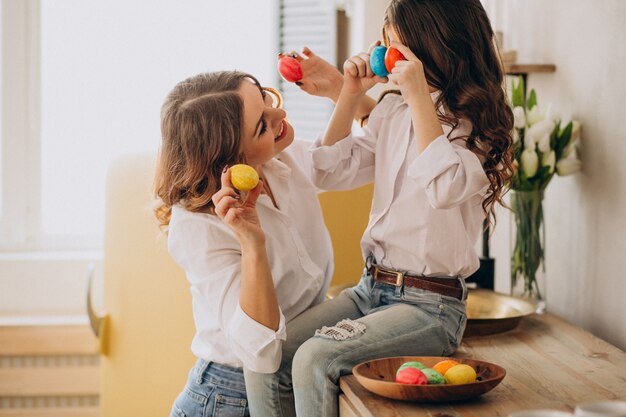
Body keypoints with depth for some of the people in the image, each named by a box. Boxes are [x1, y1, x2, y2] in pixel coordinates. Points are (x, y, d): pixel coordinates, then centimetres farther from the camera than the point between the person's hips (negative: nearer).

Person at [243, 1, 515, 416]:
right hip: (371, 289, 7)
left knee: (315, 360, -28)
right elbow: (331, 172, 19)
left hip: (429, 304, -7)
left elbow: (446, 187, -26)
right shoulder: (392, 109, 13)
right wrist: (350, 95, 11)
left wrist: (420, 98, -21)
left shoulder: (476, 122, -6)